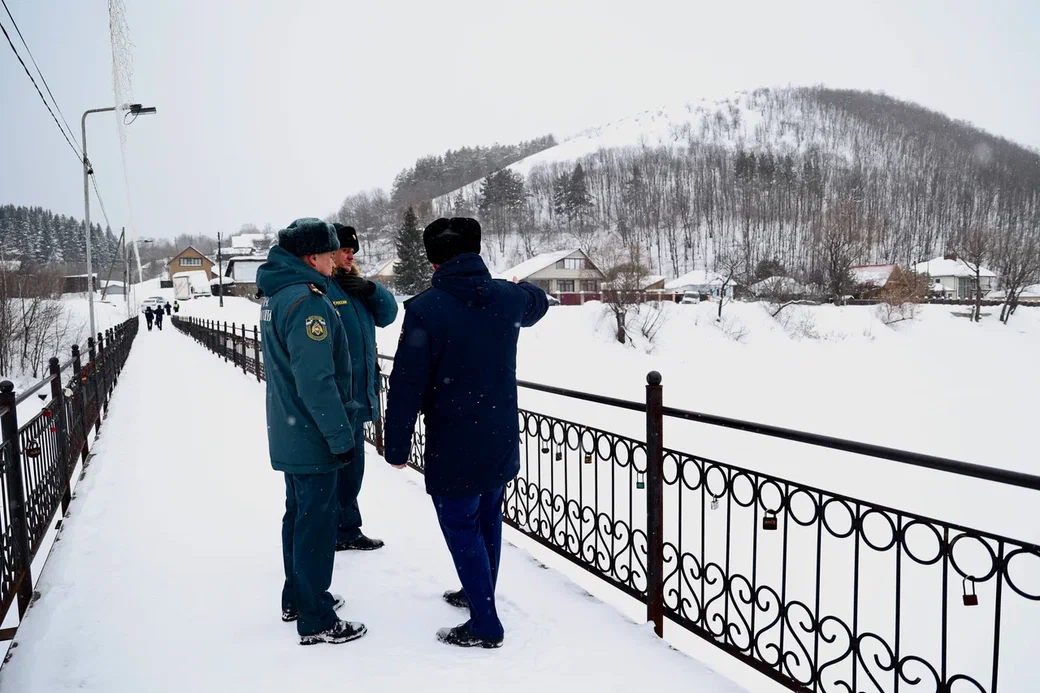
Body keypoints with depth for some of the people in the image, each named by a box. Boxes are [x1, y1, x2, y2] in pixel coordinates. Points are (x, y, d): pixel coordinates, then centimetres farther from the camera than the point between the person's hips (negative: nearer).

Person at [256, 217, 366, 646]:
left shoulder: (275, 296, 10)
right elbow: (316, 382, -27)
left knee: (298, 514, 21)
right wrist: (341, 437, -20)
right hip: (312, 437, -10)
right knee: (317, 525, 0)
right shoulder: (307, 302, -22)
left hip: (288, 433, 10)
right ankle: (316, 622, 12)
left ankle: (297, 599, 35)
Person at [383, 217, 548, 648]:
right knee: (488, 518, 22)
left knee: (461, 527, 7)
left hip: (453, 447, -6)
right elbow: (537, 303, 24)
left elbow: (406, 384, -17)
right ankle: (479, 594, 41)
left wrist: (397, 446, -7)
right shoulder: (508, 298, -2)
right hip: (502, 441, 6)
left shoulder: (426, 308, -17)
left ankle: (484, 625, 14)